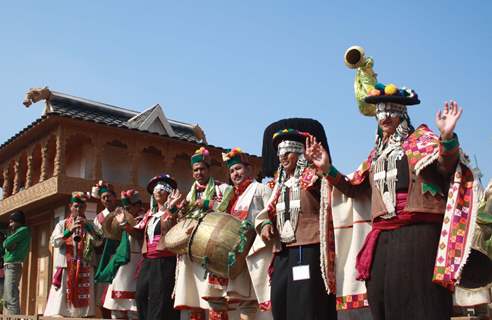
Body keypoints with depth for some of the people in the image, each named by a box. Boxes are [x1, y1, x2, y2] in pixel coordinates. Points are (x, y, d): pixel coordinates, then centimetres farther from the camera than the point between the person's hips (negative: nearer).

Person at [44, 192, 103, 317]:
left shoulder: (89, 224, 14)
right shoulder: (62, 224, 13)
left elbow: (99, 242, 2)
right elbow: (54, 241, 0)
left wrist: (88, 227, -9)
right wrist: (70, 231, -12)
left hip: (84, 267, 0)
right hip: (65, 266, 0)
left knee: (83, 301, -3)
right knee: (60, 304, -7)